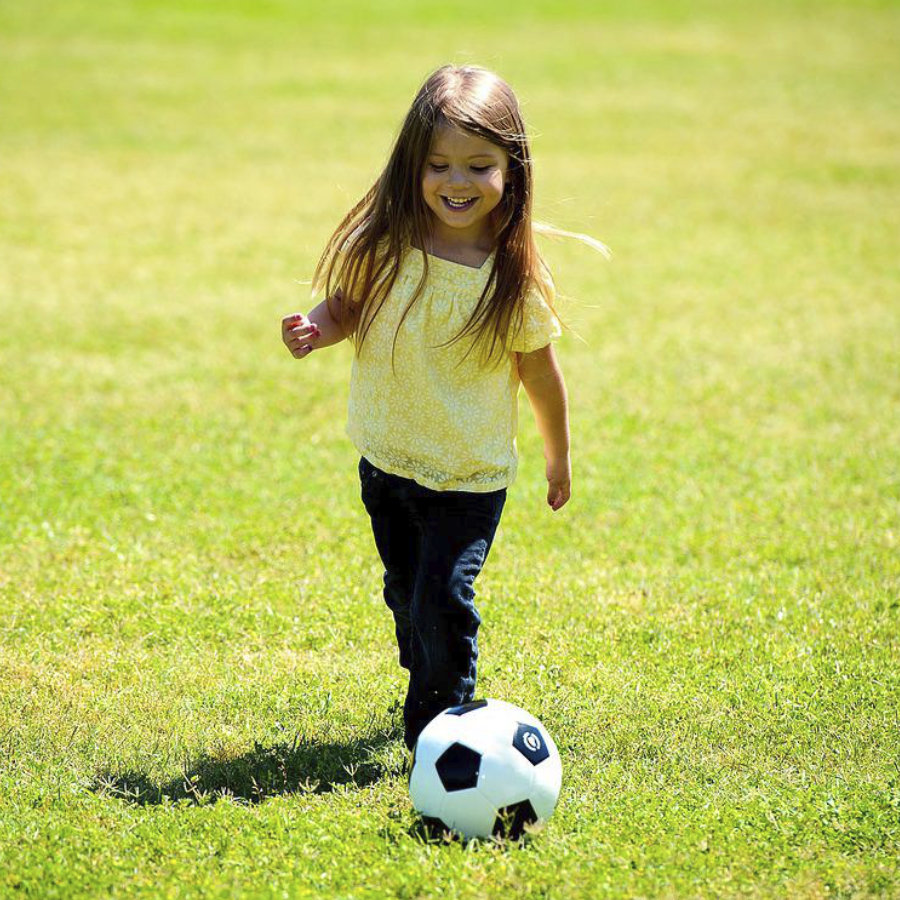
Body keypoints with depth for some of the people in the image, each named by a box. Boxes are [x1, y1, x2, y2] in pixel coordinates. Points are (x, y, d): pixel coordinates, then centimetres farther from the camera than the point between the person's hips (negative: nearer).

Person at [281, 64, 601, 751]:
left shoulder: (515, 277, -17)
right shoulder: (385, 247, -13)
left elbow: (539, 370, -5)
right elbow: (349, 307, 4)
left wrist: (559, 458, 6)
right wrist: (318, 329, -19)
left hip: (470, 478, -4)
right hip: (386, 461, 4)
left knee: (443, 597, -13)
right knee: (407, 593, 20)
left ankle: (440, 724, 8)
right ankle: (429, 687, 45)